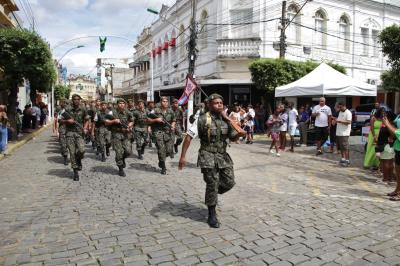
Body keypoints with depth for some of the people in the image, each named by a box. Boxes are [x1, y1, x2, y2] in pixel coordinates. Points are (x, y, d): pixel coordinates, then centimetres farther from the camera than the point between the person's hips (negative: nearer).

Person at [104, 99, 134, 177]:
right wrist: (114, 121, -16)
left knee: (128, 151, -6)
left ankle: (123, 159, 29)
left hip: (125, 134, 3)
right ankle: (120, 169, 10)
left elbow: (131, 121, 20)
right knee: (119, 152, -4)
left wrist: (130, 126, 0)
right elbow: (106, 122, -2)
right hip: (116, 134, -3)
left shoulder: (127, 113, 6)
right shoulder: (113, 112, -3)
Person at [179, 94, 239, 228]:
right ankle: (212, 215, 13)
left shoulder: (226, 120, 5)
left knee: (229, 182, 3)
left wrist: (239, 132, -10)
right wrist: (183, 156, -13)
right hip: (208, 156, -5)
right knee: (212, 184, -4)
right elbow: (188, 137, -9)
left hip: (223, 156, 6)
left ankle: (211, 196, 32)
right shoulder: (202, 120, -10)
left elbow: (233, 138, 11)